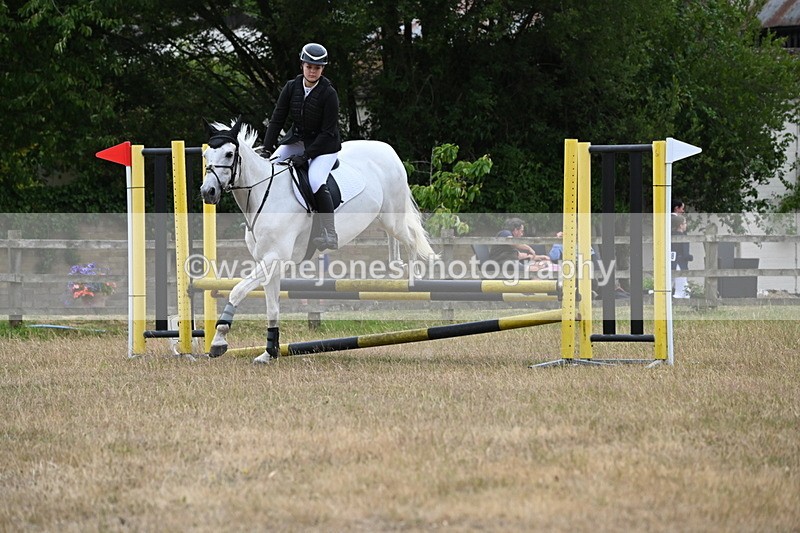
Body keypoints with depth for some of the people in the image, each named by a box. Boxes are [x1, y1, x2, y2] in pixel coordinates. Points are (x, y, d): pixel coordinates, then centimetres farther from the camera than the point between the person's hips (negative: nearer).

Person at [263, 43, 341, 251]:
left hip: (324, 145, -6)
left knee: (316, 182, -28)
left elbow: (328, 132, -18)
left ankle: (331, 235, -26)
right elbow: (277, 119, -4)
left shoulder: (328, 94, -19)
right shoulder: (292, 87, -6)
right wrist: (266, 148, -14)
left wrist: (305, 156, -24)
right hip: (297, 139, 6)